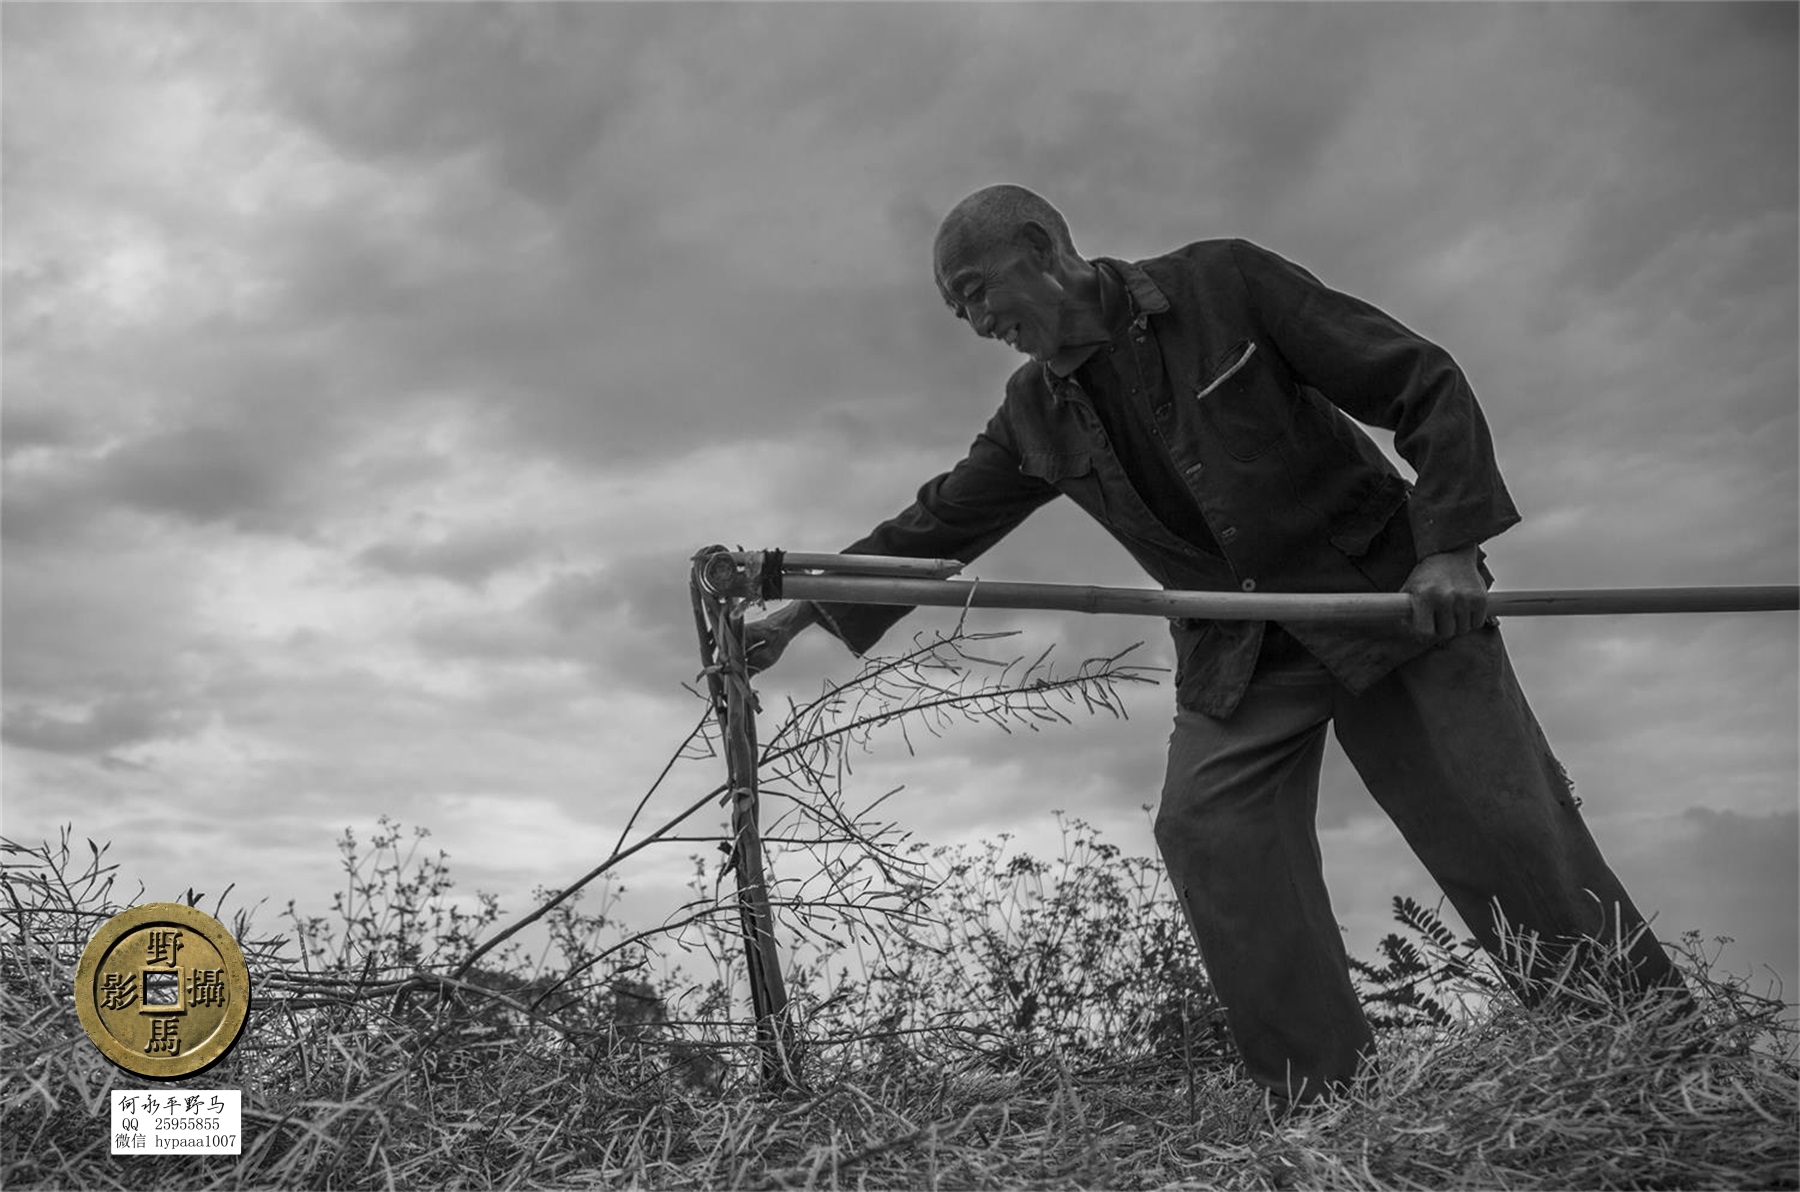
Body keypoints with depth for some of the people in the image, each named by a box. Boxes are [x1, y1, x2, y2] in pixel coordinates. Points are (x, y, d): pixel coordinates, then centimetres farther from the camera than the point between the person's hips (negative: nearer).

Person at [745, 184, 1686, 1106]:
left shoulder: (1222, 282, -9)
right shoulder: (1036, 415, 5)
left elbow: (1424, 385, -9)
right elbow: (936, 525, 13)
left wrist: (1450, 542, -20)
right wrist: (799, 610, 8)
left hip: (1384, 595, -3)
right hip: (1233, 652, 4)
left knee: (1507, 829, -7)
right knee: (1206, 832, -18)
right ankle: (1328, 1108, -14)